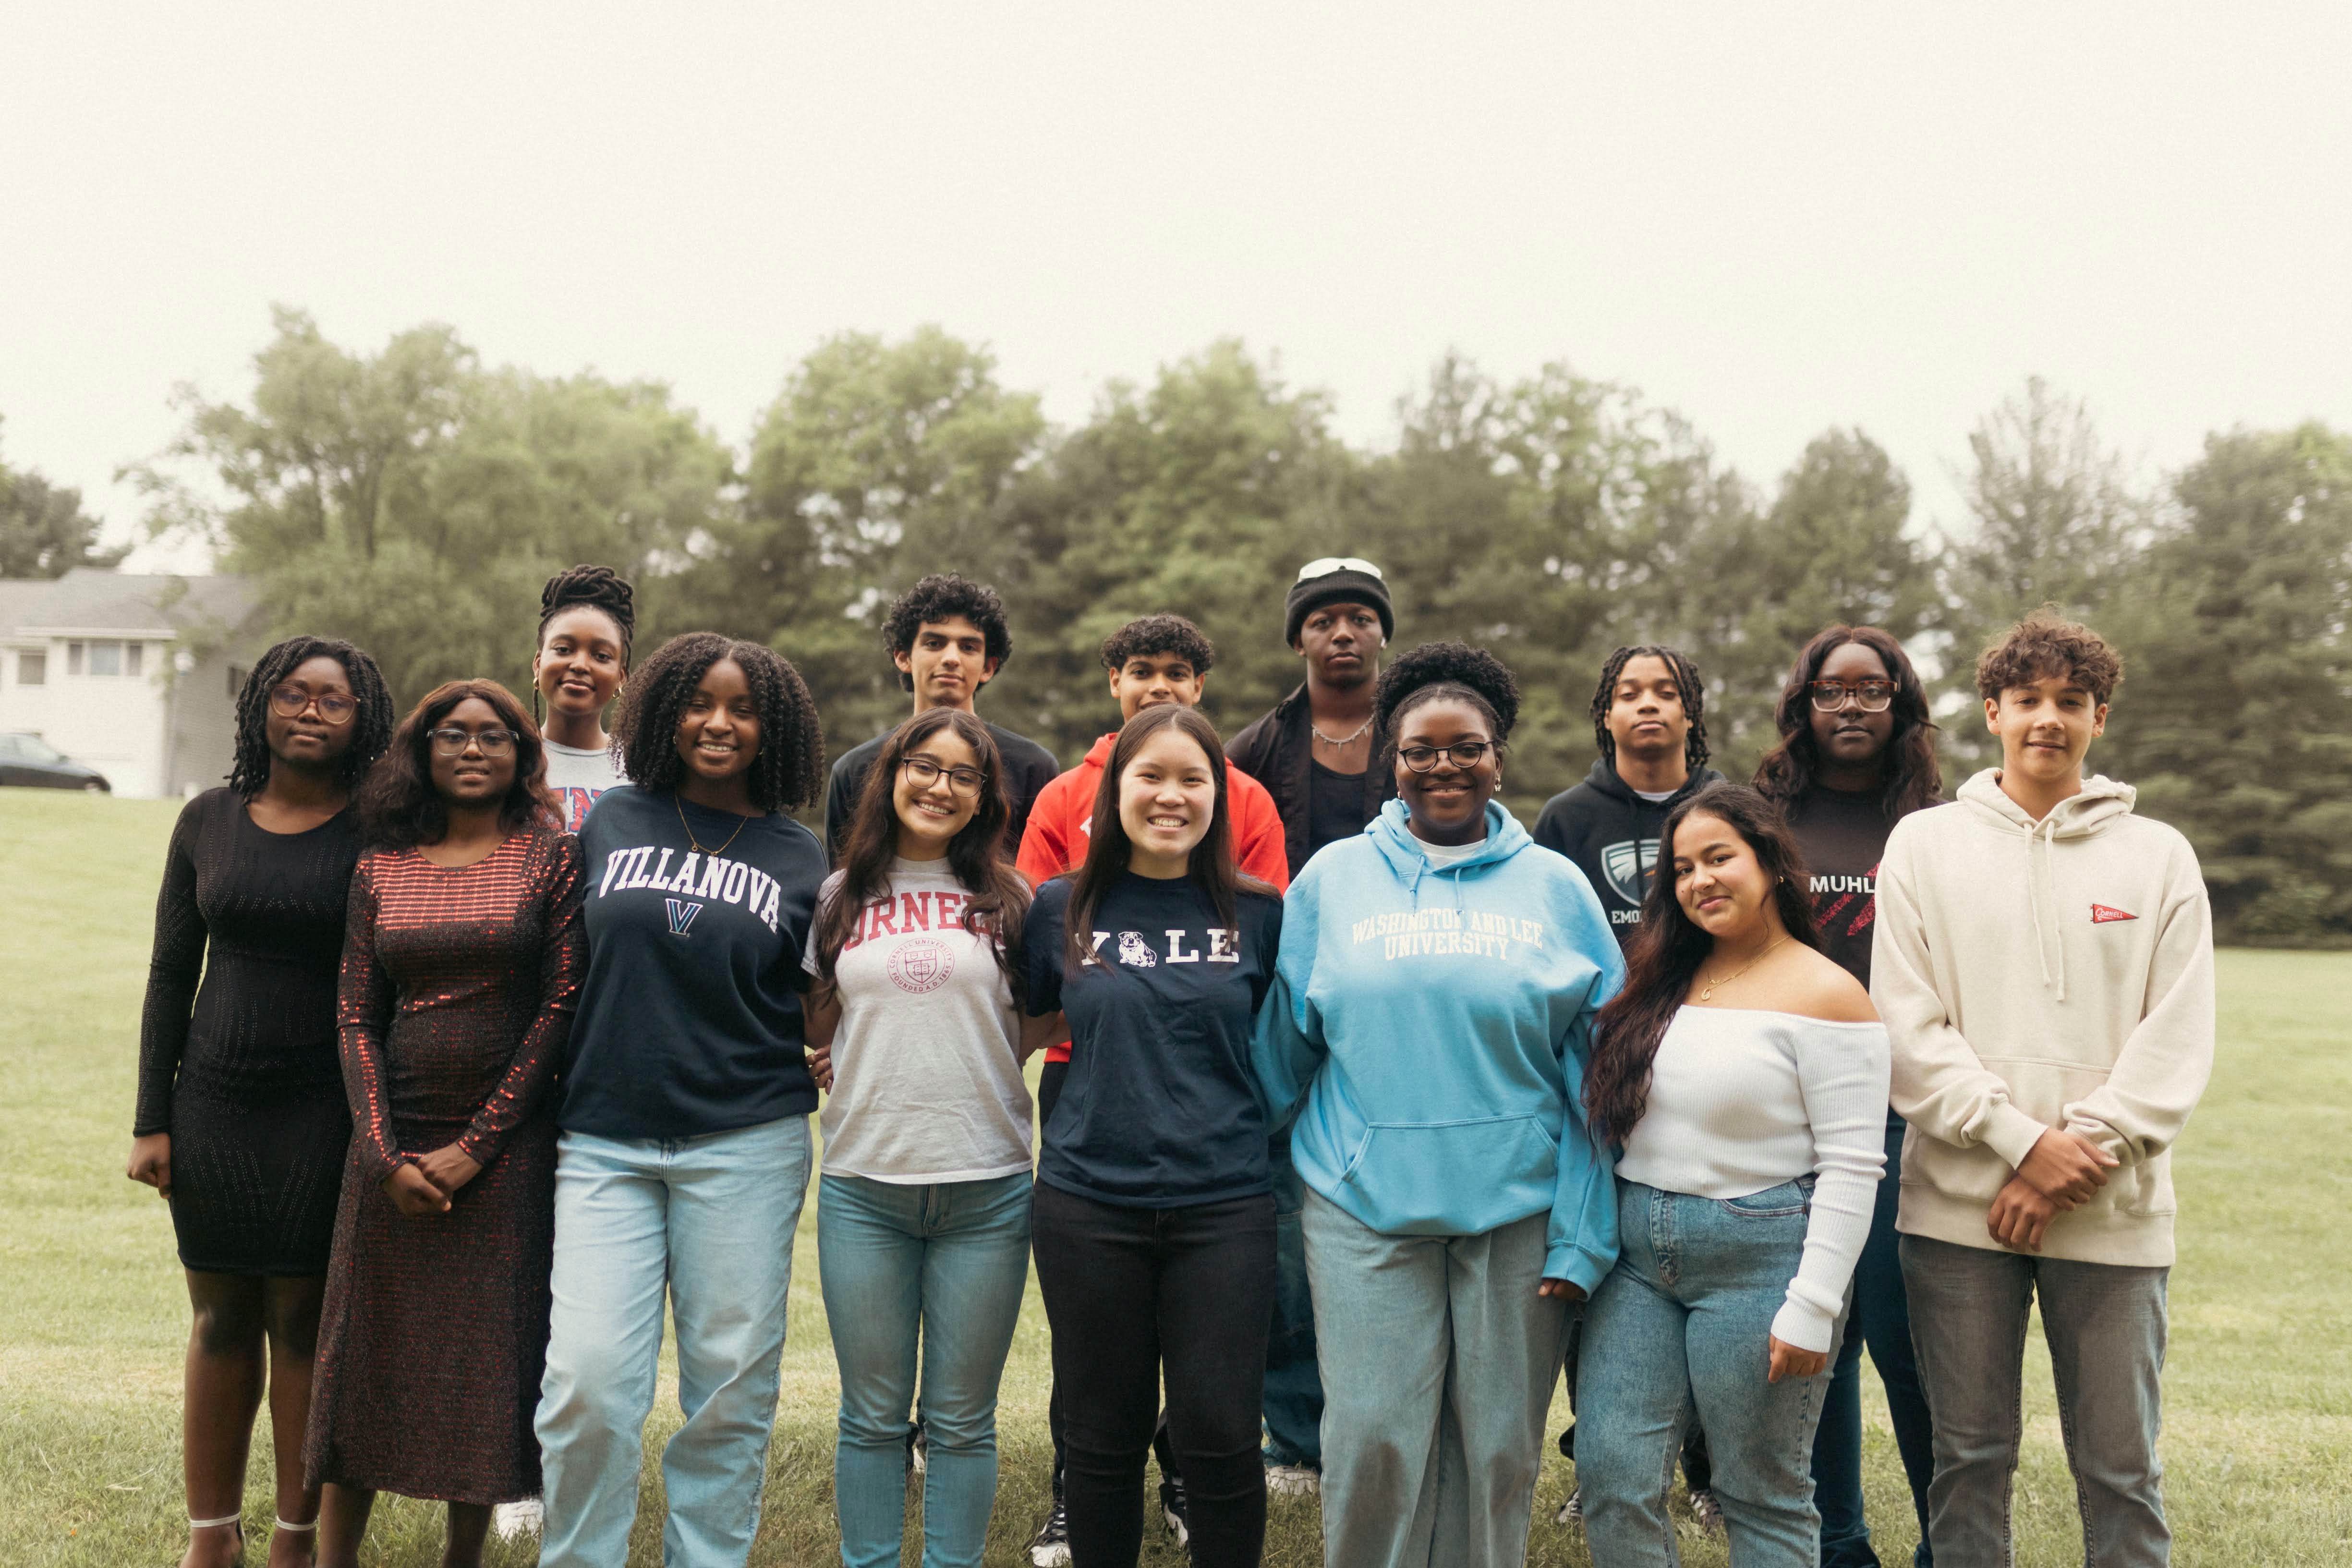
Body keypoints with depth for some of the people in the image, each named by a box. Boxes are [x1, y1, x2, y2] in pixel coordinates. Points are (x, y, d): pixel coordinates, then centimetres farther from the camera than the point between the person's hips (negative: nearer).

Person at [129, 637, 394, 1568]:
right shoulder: (209, 821, 6)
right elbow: (172, 975, 9)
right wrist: (152, 1120, 5)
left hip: (324, 1107, -3)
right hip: (214, 1100, 3)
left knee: (303, 1319, 1)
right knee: (220, 1317, 8)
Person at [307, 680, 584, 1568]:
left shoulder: (551, 858, 0)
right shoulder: (381, 870, 8)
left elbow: (560, 1007, -5)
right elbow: (356, 1020, 5)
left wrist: (477, 1145, -9)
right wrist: (387, 1154, -7)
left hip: (507, 1149, -2)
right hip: (394, 1143, 2)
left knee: (486, 1354, 2)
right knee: (368, 1349, 5)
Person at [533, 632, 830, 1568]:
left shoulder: (799, 859, 7)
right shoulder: (611, 821, 8)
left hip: (745, 1146, 0)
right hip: (604, 1141, 0)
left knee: (730, 1382, 3)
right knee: (588, 1381, -6)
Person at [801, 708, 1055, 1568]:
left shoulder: (1006, 899, 5)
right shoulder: (843, 896, 9)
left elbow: (1042, 1018, 13)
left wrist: (972, 1070, 2)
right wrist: (837, 1075, 6)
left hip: (985, 1186, -1)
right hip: (864, 1182, 1)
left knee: (962, 1419, 6)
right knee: (873, 1415, 8)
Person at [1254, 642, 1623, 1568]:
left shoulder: (1555, 886, 6)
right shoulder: (1333, 877, 6)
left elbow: (1596, 1073, 3)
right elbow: (1285, 1042, 11)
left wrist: (1583, 1237, -2)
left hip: (1520, 1212, 0)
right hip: (1366, 1209, 0)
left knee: (1500, 1447, 6)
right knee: (1373, 1440, -1)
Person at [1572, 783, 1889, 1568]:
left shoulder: (1823, 994, -8)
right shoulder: (1660, 986, 11)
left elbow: (1851, 1167, -12)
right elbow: (1612, 1115, 15)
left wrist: (1811, 1307, -17)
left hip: (1759, 1259, -5)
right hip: (1639, 1262, 6)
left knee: (1764, 1497, 6)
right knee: (1611, 1478, 1)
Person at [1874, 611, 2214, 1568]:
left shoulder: (2159, 857, 7)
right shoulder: (1924, 844, 5)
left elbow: (2176, 1041, -1)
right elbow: (1907, 1028, -3)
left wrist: (2082, 1151, -12)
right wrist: (2021, 1139, -12)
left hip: (2113, 1211, 0)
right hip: (1959, 1205, 0)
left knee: (2121, 1468, 5)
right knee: (1969, 1457, 8)